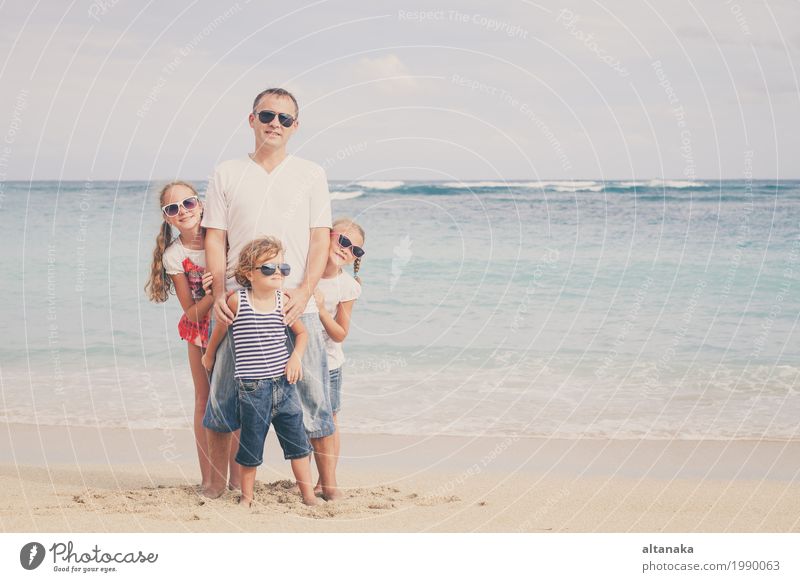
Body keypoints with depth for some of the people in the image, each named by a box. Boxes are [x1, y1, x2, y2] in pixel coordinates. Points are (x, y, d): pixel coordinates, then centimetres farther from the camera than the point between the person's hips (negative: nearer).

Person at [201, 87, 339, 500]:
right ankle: (217, 481, 16)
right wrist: (219, 294, -7)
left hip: (296, 306, 0)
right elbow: (214, 238, 7)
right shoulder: (226, 174, 10)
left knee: (313, 395, -1)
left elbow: (321, 239, 4)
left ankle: (328, 482, 9)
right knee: (222, 395, 3)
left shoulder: (310, 175, 10)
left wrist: (304, 291, -10)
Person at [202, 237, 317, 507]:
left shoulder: (283, 301, 1)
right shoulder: (236, 301, -6)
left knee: (298, 441, 6)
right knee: (250, 446, 6)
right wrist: (209, 355, 26)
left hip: (284, 384, 3)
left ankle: (308, 495, 17)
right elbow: (220, 329, 12)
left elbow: (301, 333, 15)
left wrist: (296, 356, -3)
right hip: (253, 388, -3)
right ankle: (247, 496, 24)